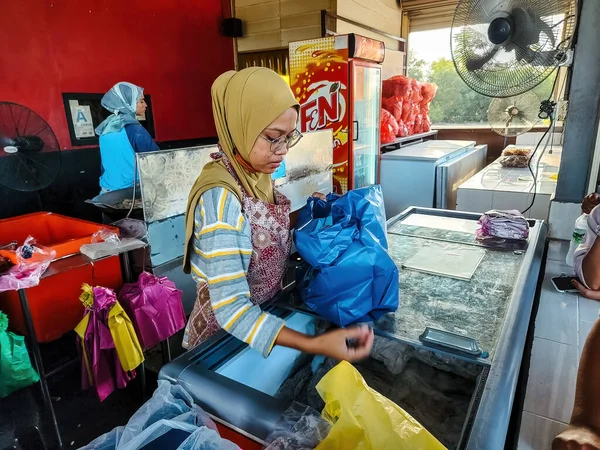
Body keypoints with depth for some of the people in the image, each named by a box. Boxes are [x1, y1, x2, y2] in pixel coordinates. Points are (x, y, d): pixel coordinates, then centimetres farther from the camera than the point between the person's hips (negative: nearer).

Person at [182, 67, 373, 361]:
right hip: (223, 335, -7)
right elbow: (231, 310, -32)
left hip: (266, 314, 7)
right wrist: (315, 344, -40)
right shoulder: (219, 197, -30)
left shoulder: (257, 176, -7)